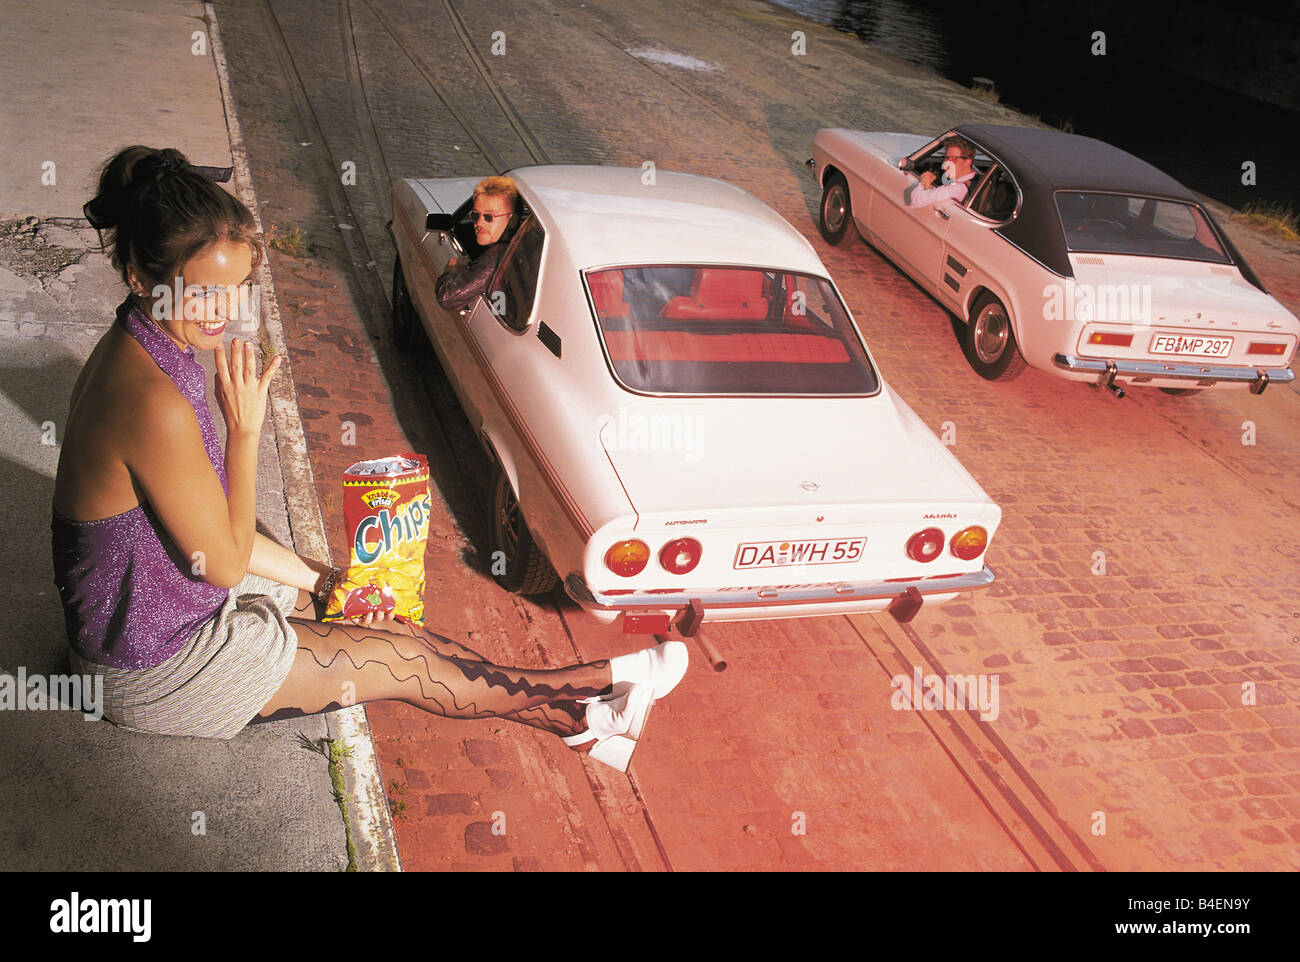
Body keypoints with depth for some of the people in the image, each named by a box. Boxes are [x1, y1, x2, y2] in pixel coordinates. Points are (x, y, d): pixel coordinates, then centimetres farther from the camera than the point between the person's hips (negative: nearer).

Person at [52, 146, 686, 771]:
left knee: (385, 624, 10)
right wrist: (244, 428, -21)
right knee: (403, 658, 1)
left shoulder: (139, 351, -2)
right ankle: (598, 686, 20)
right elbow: (225, 561, -22)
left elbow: (205, 524, 5)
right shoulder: (155, 403, -34)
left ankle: (577, 725, 19)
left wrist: (317, 579, 5)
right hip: (153, 667, -9)